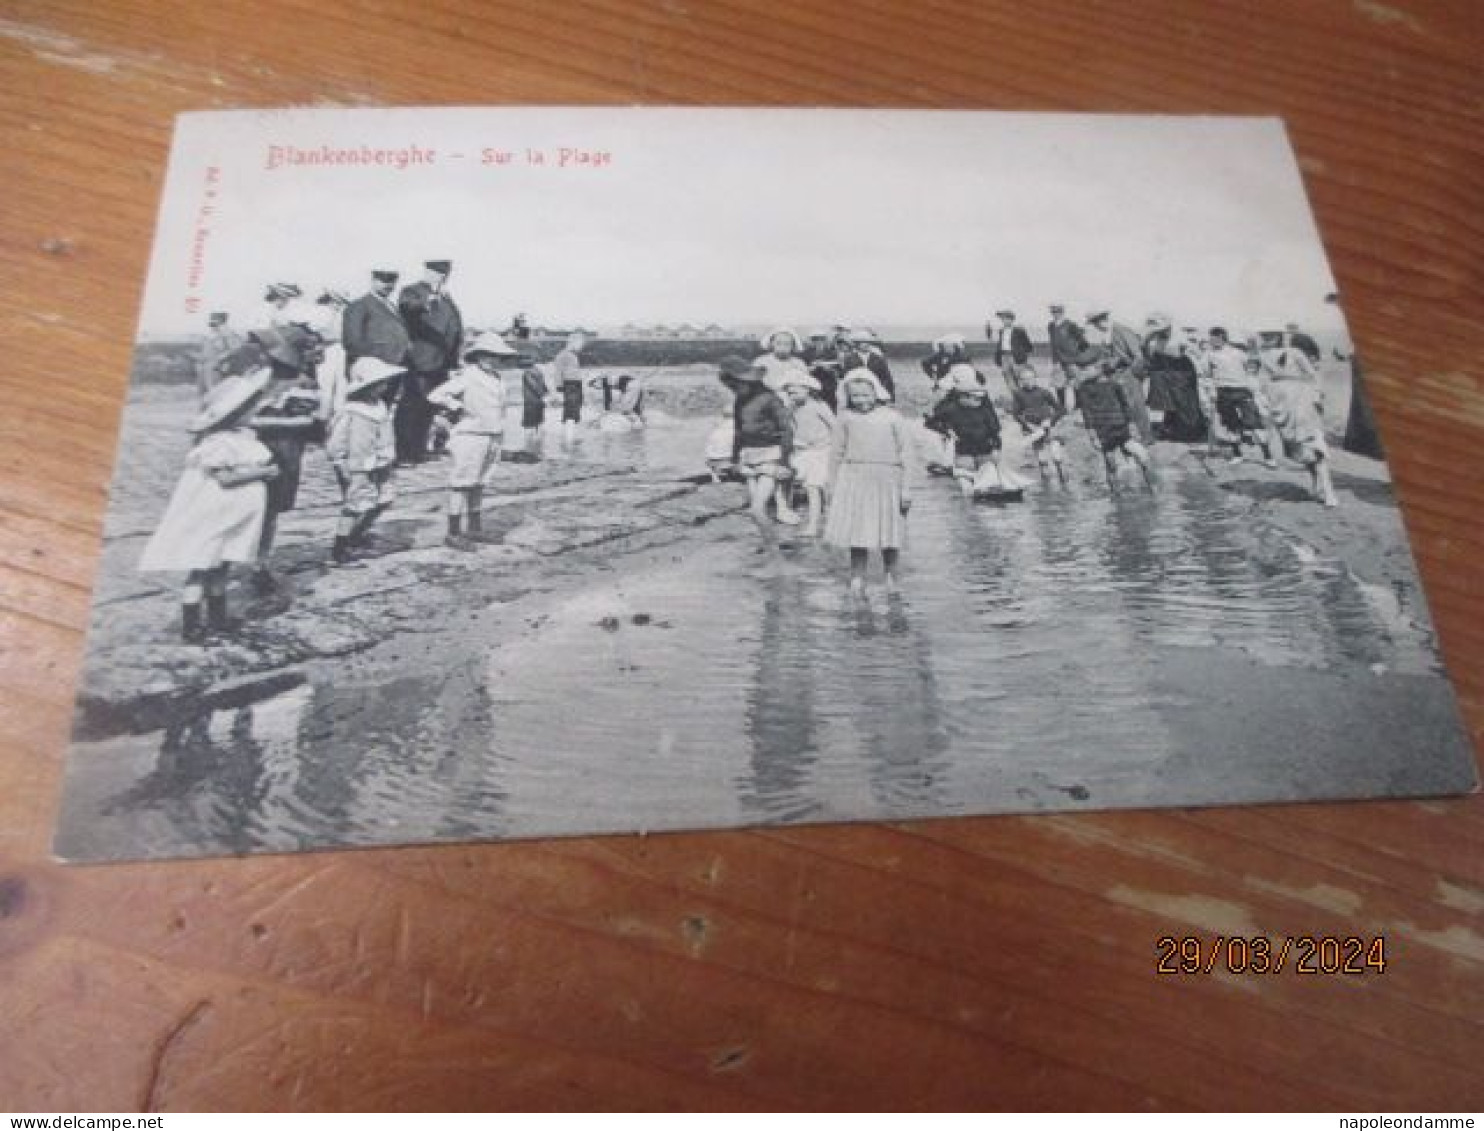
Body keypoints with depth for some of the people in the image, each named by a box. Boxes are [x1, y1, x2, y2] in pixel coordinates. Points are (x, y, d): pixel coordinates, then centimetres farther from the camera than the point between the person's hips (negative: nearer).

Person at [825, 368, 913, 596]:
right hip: (854, 479, 0)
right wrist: (832, 485, 10)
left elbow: (906, 453, 4)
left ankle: (891, 578, 21)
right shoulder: (845, 418, 6)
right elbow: (836, 452, 12)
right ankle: (857, 579, 7)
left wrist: (905, 489, -1)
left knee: (890, 535, 7)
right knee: (857, 534, -1)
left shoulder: (892, 418, 3)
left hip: (887, 480, 0)